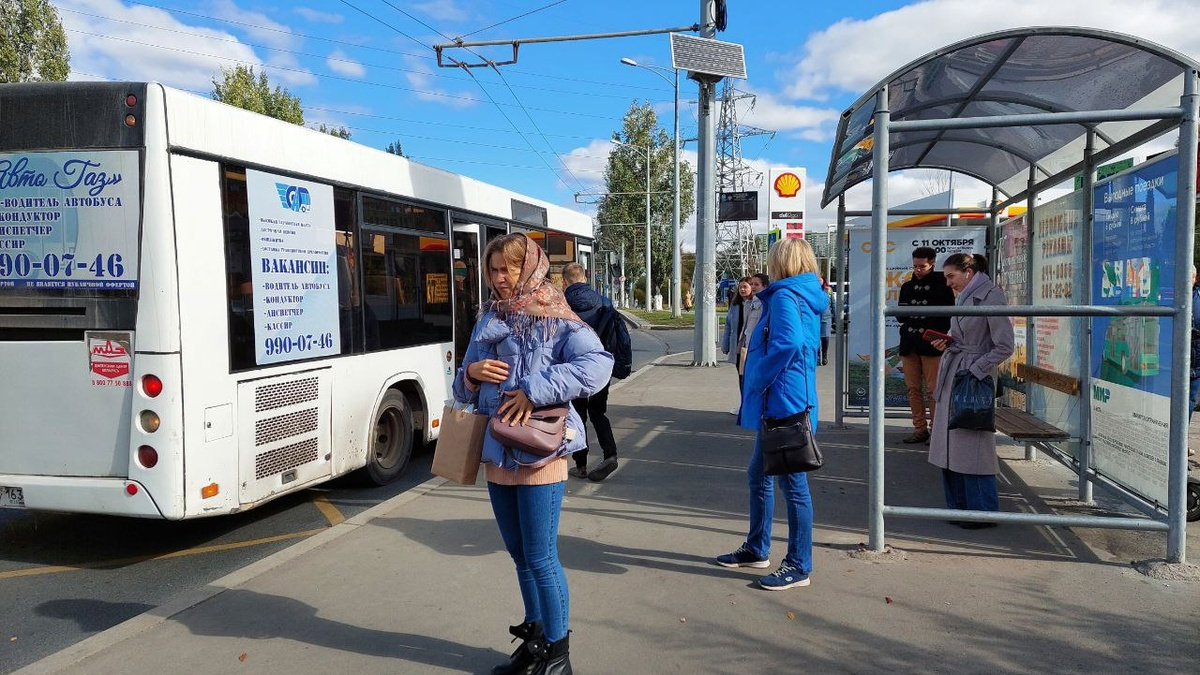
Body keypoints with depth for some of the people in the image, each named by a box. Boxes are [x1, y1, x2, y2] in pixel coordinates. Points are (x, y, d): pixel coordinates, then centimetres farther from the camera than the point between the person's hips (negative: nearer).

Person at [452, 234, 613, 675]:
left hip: (538, 454, -7)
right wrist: (472, 373, -7)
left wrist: (534, 390, -27)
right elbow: (463, 389, 16)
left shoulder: (554, 319, -9)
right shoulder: (488, 320, 11)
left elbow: (598, 363, -25)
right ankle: (534, 639, 35)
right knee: (519, 553, 18)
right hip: (497, 453, 7)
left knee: (540, 557, 2)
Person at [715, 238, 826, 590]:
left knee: (792, 483, 0)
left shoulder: (784, 296, -15)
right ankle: (756, 549, 32)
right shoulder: (809, 298, 15)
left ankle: (799, 566, 11)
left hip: (783, 403, -10)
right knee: (758, 475, 19)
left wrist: (756, 385, -19)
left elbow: (788, 343, -30)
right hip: (777, 406, 10)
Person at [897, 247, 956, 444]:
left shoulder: (942, 286, 1)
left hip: (931, 345, -5)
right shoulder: (907, 286, 16)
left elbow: (947, 316, -2)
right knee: (913, 388, 5)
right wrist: (906, 313, -4)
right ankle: (920, 428, 12)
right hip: (909, 344, 5)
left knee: (933, 389, -5)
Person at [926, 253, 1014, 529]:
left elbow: (1004, 346, -13)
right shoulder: (963, 298, 15)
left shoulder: (990, 296, -10)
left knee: (973, 446, -4)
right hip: (951, 376, 9)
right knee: (950, 443, 10)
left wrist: (974, 370, -15)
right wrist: (948, 342, 5)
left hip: (974, 379, -9)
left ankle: (983, 512, 8)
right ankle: (959, 506, 20)